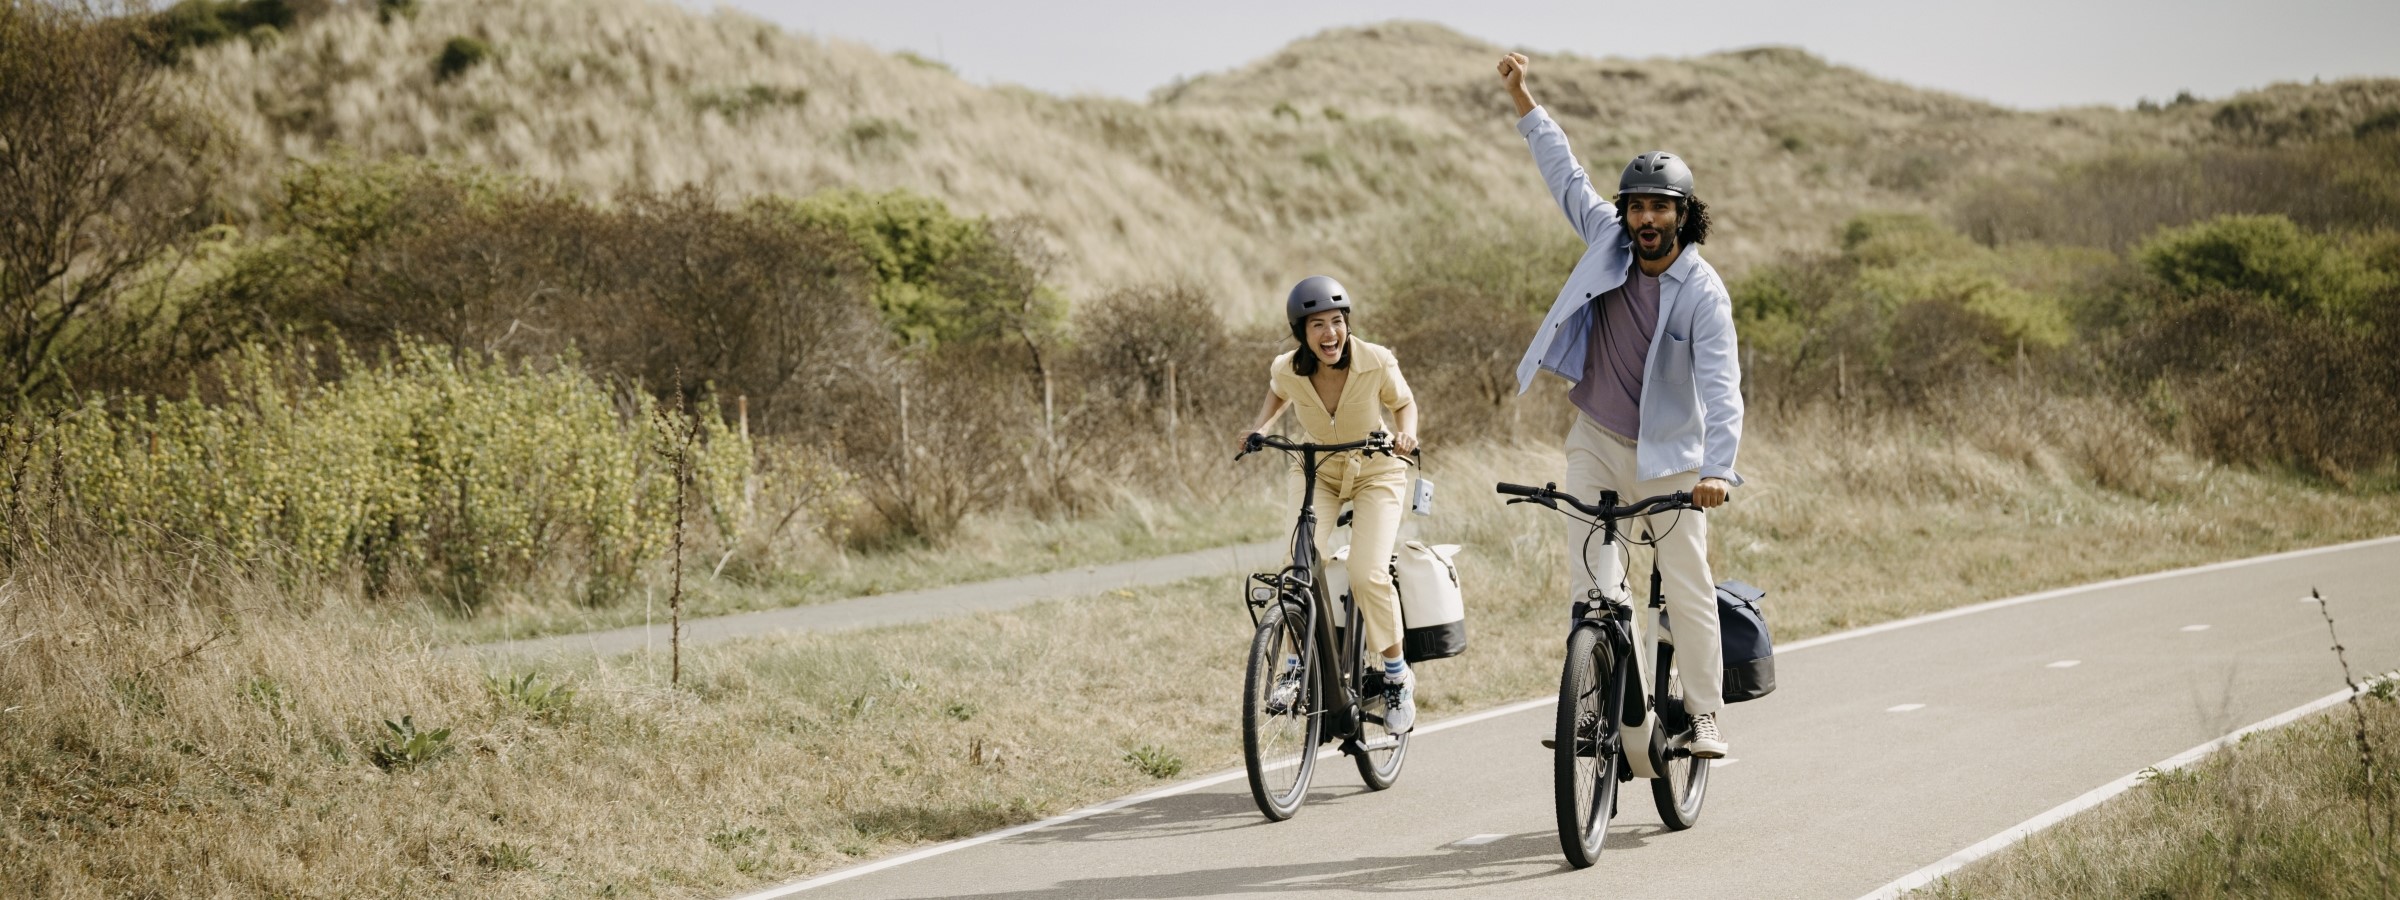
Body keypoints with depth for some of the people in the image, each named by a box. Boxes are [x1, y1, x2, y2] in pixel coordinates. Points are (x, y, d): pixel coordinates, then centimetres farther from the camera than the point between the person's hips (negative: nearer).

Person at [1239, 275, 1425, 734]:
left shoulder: (1377, 363, -24)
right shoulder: (1286, 369, -17)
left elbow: (1404, 403, -3)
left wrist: (1407, 434, -22)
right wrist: (1260, 427, -9)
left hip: (1377, 473, -2)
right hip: (1319, 472, 2)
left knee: (1367, 574, -21)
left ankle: (1397, 676, 0)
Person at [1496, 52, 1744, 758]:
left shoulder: (1703, 292, -16)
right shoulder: (1608, 242, -3)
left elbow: (1720, 385, -25)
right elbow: (1566, 174, 10)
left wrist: (1718, 469, -38)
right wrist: (1521, 99, 11)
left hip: (1669, 456, -3)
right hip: (1595, 442, 4)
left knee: (1687, 590, -2)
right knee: (1589, 578, -9)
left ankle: (1704, 717, 8)